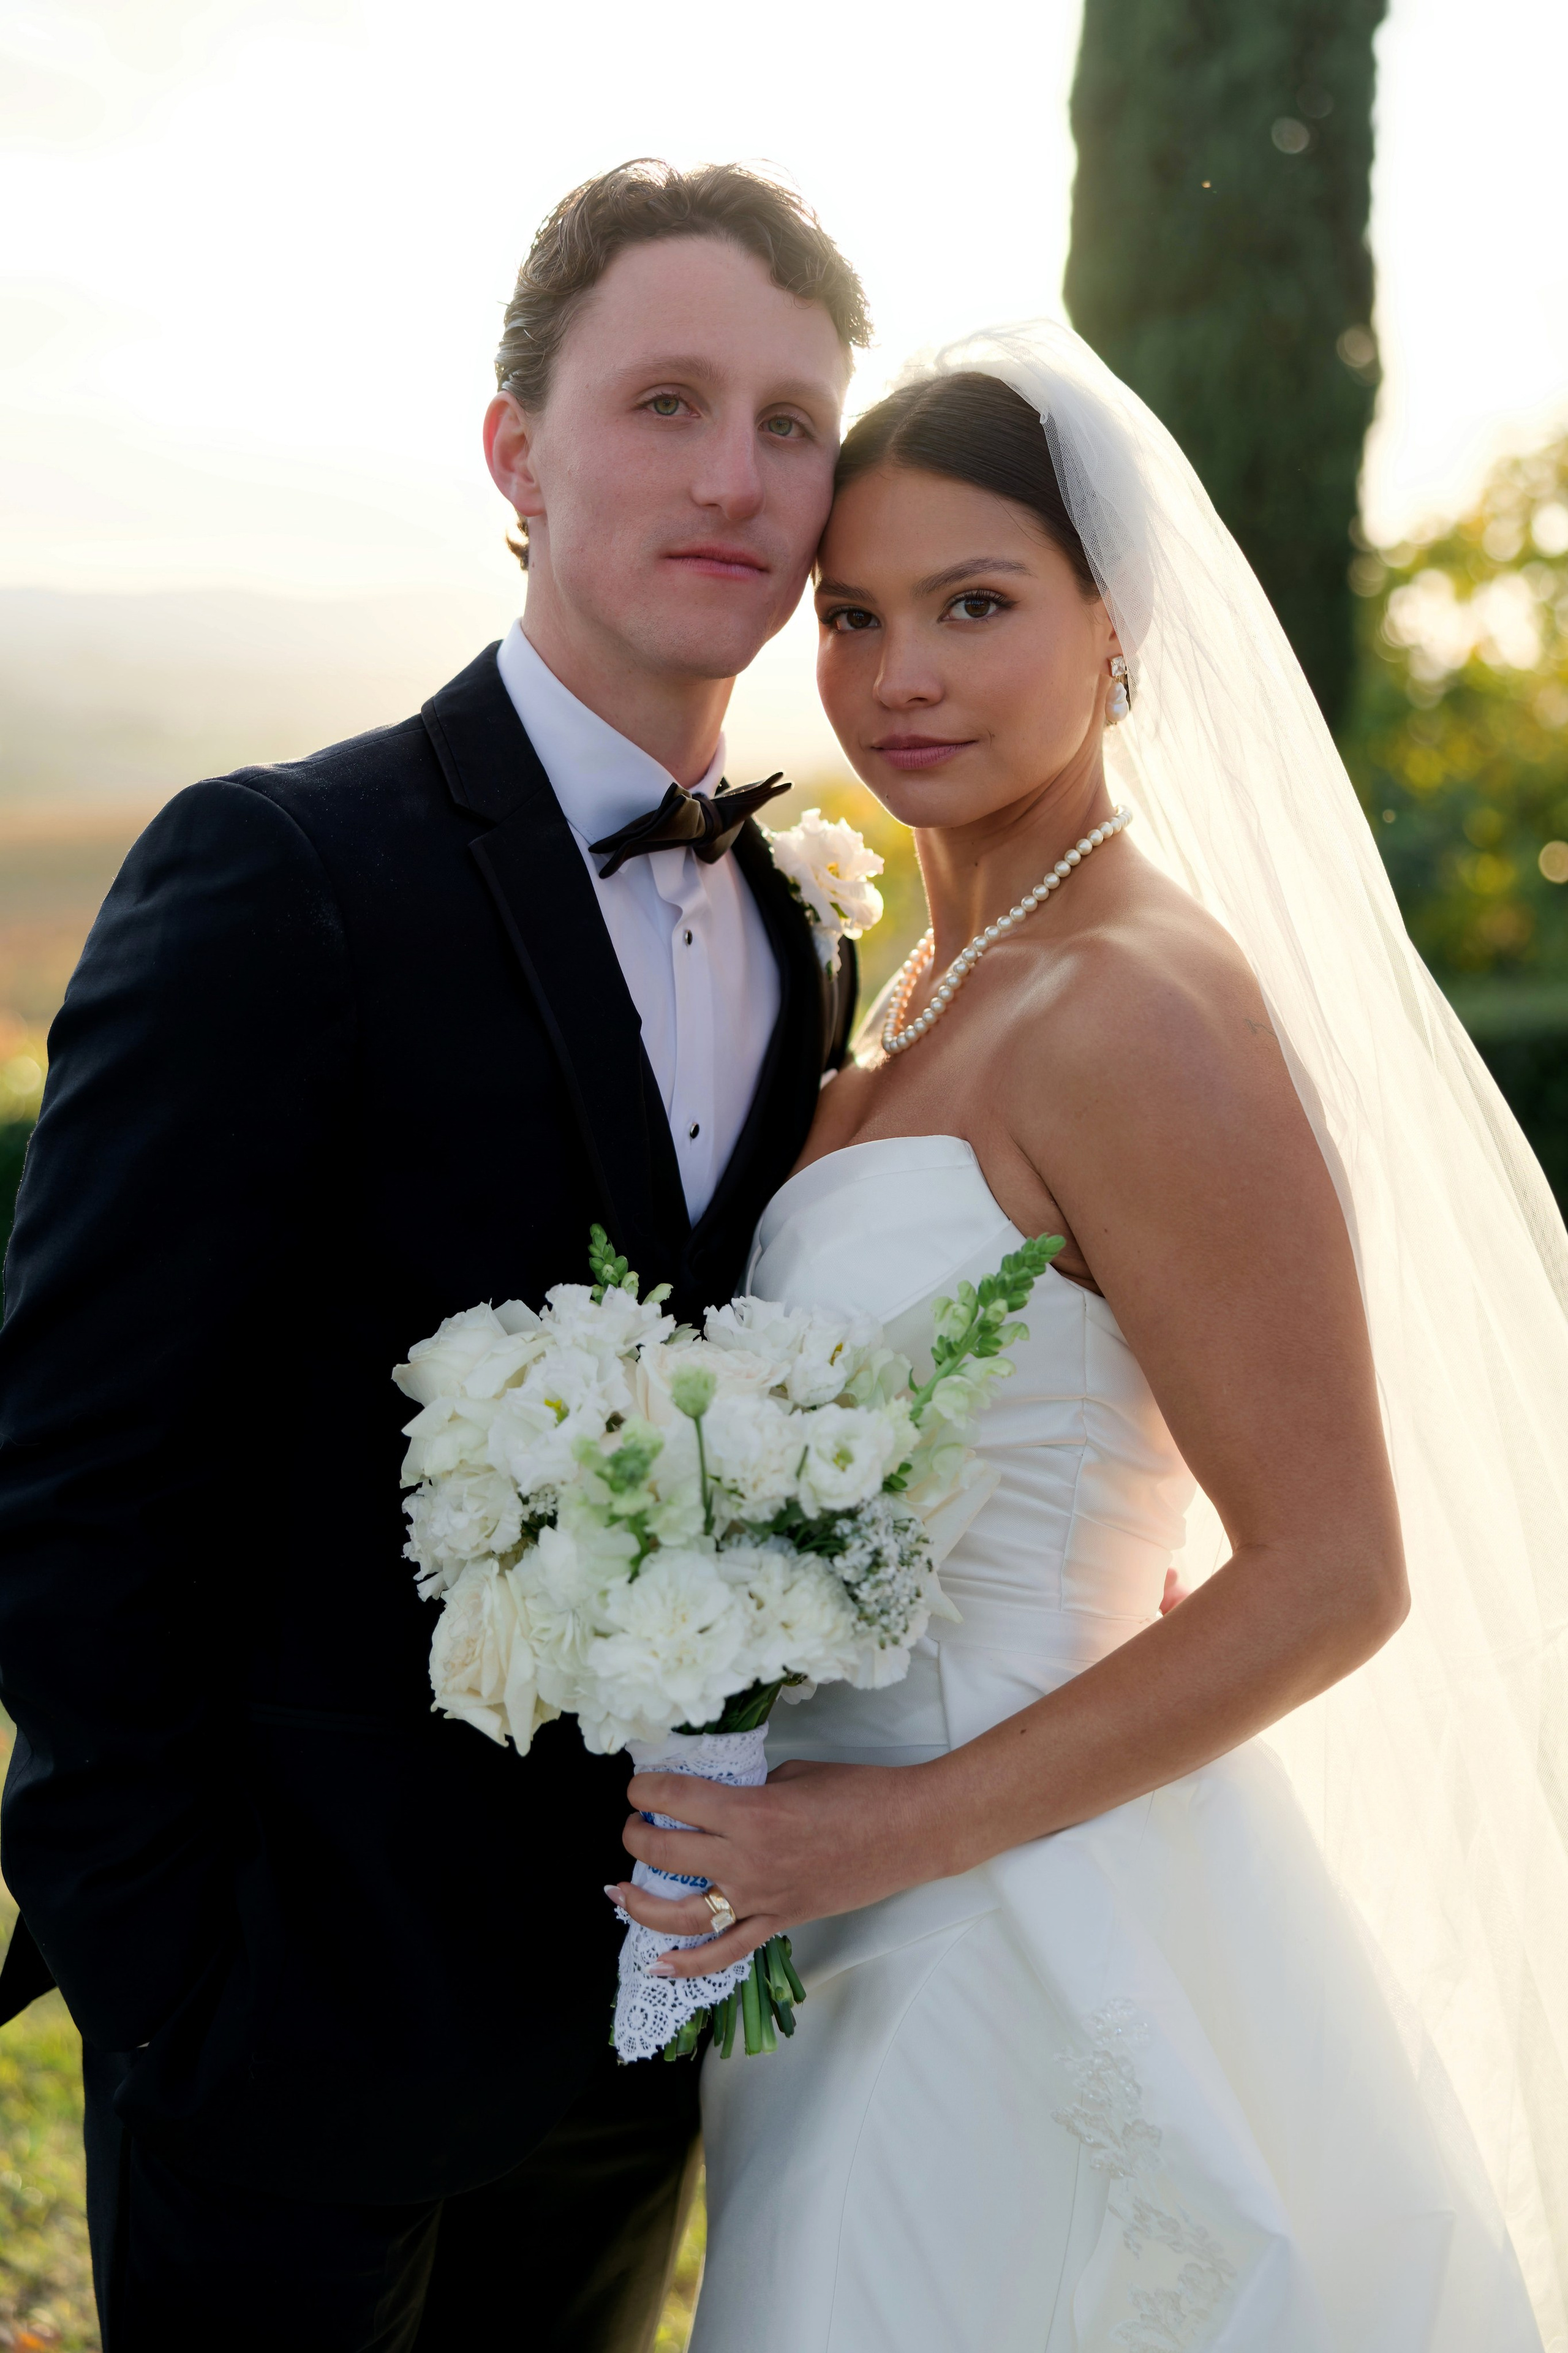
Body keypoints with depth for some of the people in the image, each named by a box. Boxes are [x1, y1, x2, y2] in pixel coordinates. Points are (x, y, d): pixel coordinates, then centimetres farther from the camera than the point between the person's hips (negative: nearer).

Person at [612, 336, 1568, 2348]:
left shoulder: (1140, 1012, -21)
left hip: (1033, 1942, -8)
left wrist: (908, 1823, -19)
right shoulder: (933, 989, 6)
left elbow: (1335, 1578, -21)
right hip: (873, 1920, 8)